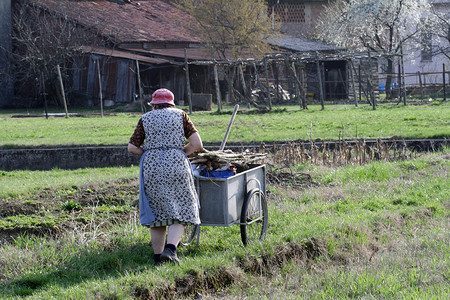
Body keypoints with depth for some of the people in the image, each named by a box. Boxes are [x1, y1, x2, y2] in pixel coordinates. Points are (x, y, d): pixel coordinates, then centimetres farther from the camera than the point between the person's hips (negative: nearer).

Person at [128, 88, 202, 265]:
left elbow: (132, 148, 6)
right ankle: (170, 248, -19)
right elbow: (197, 144, 2)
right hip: (176, 165, -2)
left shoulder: (146, 119, 13)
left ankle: (158, 256, 14)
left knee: (157, 212, 11)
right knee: (179, 211, 2)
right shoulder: (180, 115, 10)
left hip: (151, 167, 2)